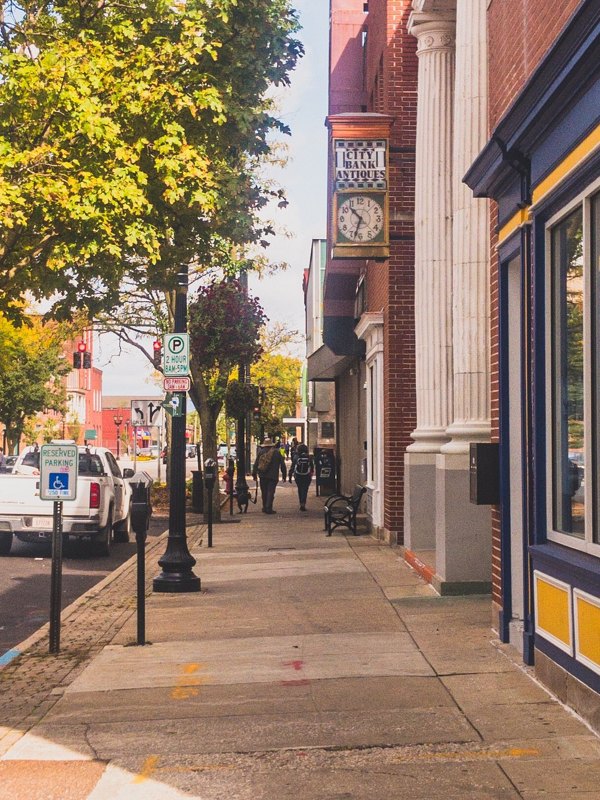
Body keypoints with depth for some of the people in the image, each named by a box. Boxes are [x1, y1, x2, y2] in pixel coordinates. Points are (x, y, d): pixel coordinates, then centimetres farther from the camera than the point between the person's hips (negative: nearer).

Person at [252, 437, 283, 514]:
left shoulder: (260, 452, 5)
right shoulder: (276, 452, 0)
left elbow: (255, 464, 6)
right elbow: (282, 464, 2)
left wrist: (254, 474, 11)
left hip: (262, 476, 3)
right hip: (273, 476, -3)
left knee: (264, 492, 13)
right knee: (270, 492, -3)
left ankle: (265, 508, 20)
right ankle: (269, 509, -10)